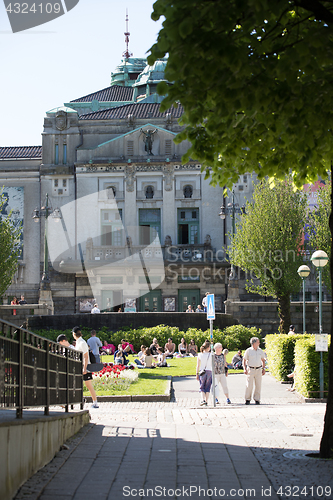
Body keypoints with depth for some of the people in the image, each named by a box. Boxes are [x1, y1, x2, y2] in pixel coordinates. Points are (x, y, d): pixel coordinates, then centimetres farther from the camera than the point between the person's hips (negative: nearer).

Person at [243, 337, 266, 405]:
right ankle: (247, 399, 5)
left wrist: (263, 369, 9)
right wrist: (245, 369, -6)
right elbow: (244, 360, 3)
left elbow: (263, 360, 19)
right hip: (250, 370, -3)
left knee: (258, 385, 1)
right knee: (249, 385, -5)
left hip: (258, 370, 3)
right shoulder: (248, 351, -3)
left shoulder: (260, 351, 8)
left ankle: (257, 399, 10)